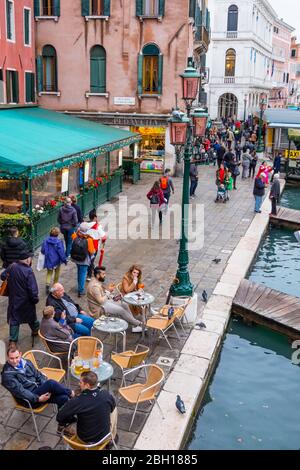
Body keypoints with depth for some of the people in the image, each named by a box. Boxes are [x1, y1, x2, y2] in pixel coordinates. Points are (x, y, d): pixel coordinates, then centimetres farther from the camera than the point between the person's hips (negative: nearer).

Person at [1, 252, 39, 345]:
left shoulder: (12, 267, -10)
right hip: (26, 300, -3)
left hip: (14, 299, 3)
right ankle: (35, 330, 44)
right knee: (31, 316, 22)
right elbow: (32, 289, -24)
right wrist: (35, 299, -9)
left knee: (14, 319, 11)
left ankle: (13, 341, 12)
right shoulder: (29, 271, -25)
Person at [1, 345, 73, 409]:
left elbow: (38, 375, 14)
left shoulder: (26, 362, 9)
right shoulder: (7, 375, -11)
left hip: (39, 389, 7)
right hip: (29, 399, -7)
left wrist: (47, 388, -4)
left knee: (63, 398, -19)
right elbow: (19, 391, -18)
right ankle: (69, 393, -8)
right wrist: (38, 399, -25)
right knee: (51, 383, -28)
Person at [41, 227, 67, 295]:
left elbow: (42, 250, -4)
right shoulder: (58, 241, -19)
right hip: (56, 260, -2)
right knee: (57, 272, 20)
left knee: (49, 272, 15)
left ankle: (48, 284, -8)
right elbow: (61, 252, -17)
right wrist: (64, 259, -5)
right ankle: (55, 285, 31)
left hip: (48, 260, 2)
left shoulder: (46, 241, -9)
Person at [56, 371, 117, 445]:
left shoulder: (77, 401, -28)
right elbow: (112, 407, 4)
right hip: (104, 437, 1)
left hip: (84, 439, -1)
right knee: (114, 408, 24)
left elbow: (59, 417, -18)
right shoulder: (106, 395, -19)